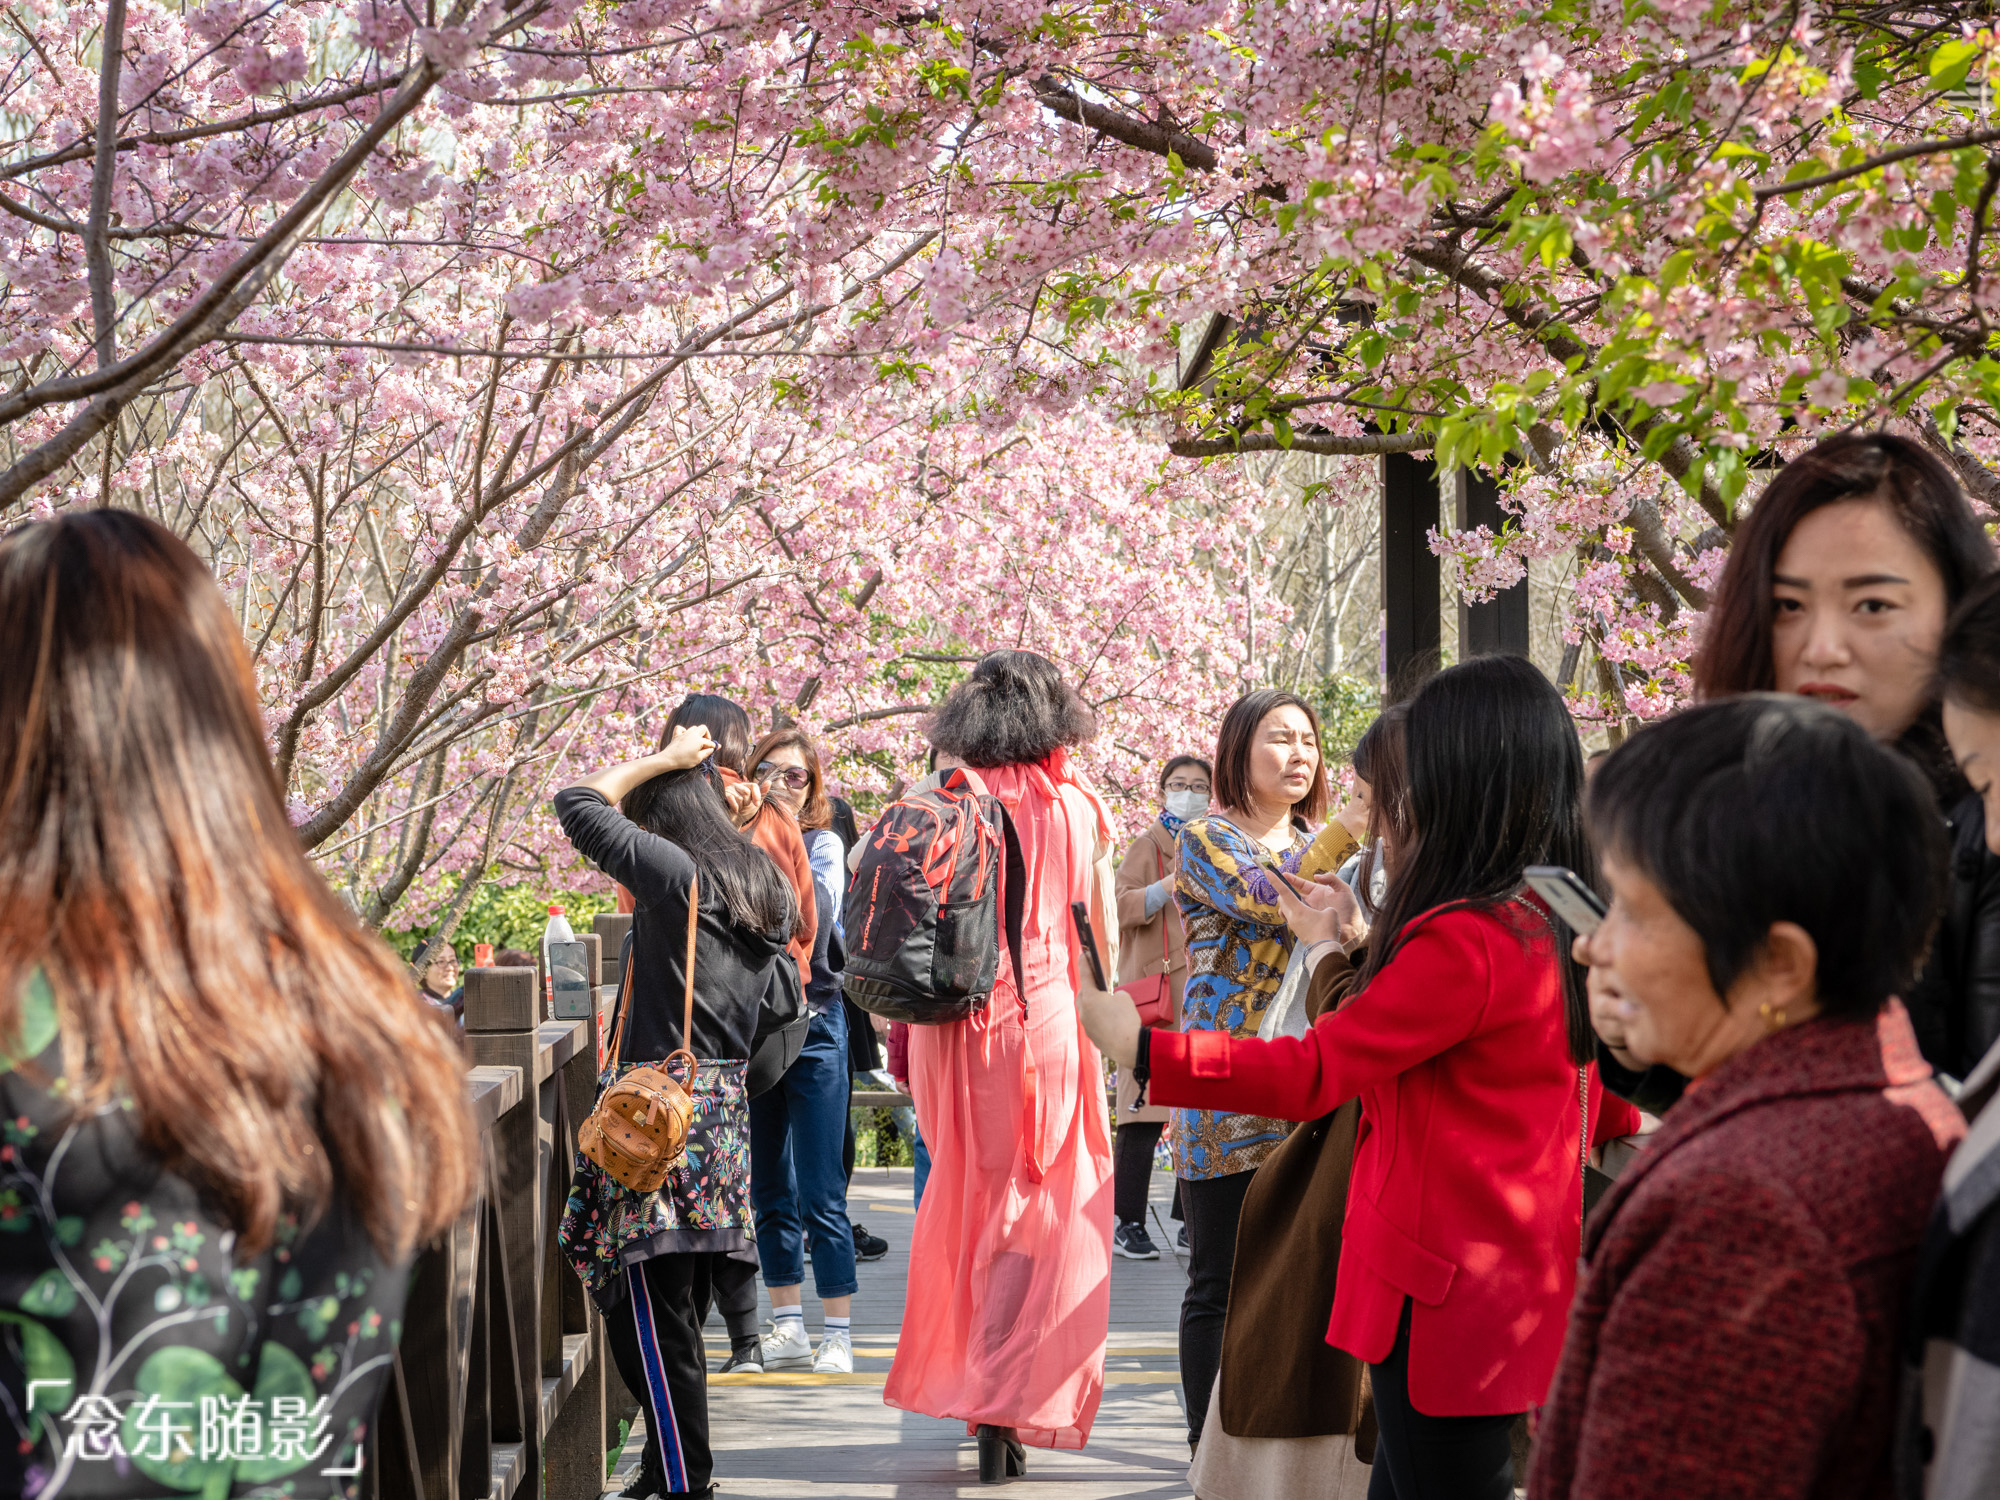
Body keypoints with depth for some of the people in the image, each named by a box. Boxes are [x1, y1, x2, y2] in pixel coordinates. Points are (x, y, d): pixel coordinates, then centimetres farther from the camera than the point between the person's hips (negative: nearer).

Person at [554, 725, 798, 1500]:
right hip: (728, 1106, 9)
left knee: (649, 1317, -4)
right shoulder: (766, 885, 11)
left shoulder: (675, 870, -12)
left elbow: (578, 803, -4)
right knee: (679, 1315, 16)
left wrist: (661, 760, 3)